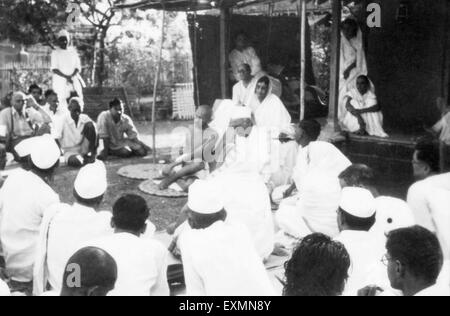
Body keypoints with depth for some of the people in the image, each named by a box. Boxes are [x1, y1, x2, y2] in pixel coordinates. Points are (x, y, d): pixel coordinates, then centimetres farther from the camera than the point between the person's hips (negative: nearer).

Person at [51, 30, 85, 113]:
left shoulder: (73, 51, 13)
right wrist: (66, 77, -14)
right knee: (62, 101, -11)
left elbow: (78, 67, 8)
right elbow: (54, 69, -3)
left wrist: (71, 76, -10)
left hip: (74, 79, 3)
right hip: (60, 81, -3)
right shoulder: (55, 53, 5)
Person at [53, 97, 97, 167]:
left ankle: (91, 154, -14)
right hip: (70, 151, -3)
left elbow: (96, 134, -4)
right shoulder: (63, 120, -12)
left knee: (89, 125, -19)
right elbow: (56, 139, -14)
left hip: (84, 148, 4)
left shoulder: (85, 118, -3)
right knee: (74, 161, -41)